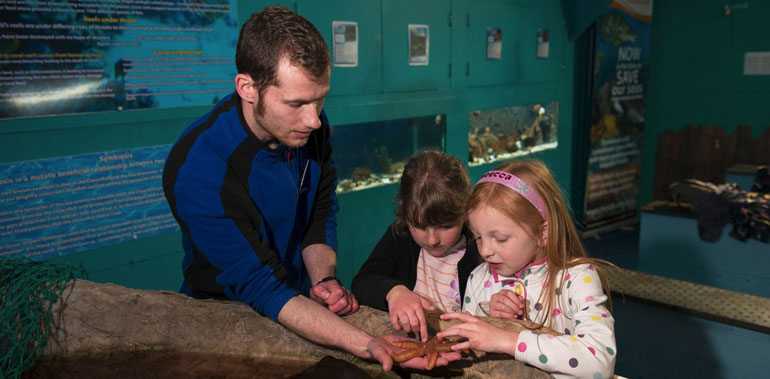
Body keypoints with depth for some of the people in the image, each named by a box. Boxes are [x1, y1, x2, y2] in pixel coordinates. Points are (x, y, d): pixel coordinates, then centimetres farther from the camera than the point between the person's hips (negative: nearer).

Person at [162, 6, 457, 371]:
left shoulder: (308, 124, -10)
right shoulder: (197, 172, -28)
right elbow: (260, 287, -29)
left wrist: (323, 279, -12)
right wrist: (367, 345, -38)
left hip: (300, 297, 6)